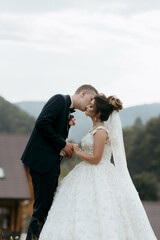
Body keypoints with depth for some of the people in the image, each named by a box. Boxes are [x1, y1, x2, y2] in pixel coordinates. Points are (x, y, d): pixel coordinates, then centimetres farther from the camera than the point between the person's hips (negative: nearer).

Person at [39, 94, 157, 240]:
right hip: (90, 175, 10)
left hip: (98, 177, -10)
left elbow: (95, 159, -20)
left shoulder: (101, 131, -16)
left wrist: (77, 151, -8)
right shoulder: (96, 129, 14)